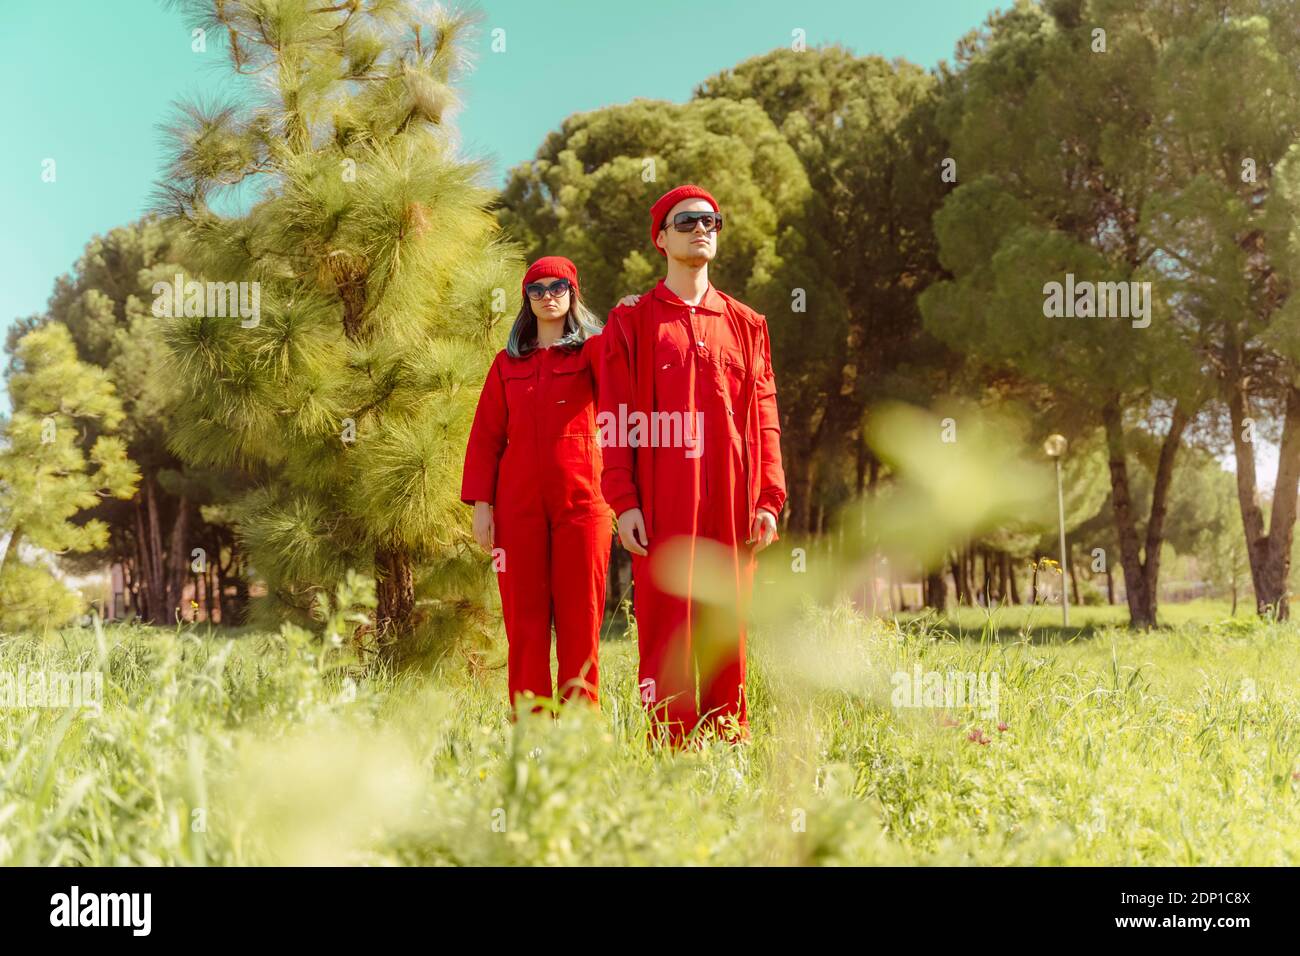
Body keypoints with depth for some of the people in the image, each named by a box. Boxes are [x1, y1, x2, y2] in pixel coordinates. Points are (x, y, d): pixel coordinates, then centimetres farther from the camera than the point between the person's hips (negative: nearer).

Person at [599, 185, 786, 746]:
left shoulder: (746, 325, 15)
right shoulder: (632, 322, 7)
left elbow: (764, 418, 11)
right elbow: (616, 421, 1)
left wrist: (768, 499, 1)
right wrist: (623, 501, -9)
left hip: (730, 505, 3)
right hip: (661, 504, -3)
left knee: (726, 622, 5)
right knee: (665, 622, -3)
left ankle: (729, 740, 12)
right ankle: (669, 746, 2)